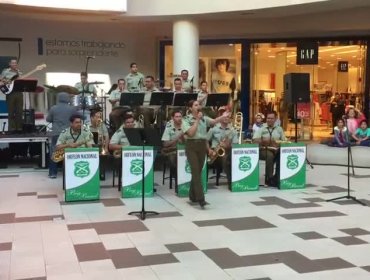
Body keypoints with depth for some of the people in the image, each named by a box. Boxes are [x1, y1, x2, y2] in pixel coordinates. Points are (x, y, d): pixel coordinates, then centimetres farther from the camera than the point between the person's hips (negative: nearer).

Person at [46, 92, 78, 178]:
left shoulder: (53, 108, -1)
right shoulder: (72, 109, -1)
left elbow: (48, 119, 8)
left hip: (56, 134, 0)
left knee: (54, 153, 8)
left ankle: (53, 173, 8)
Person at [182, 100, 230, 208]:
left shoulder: (204, 118, 9)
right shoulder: (186, 120, -3)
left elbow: (214, 121, -10)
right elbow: (191, 133, -16)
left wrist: (223, 117, -29)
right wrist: (197, 120, -12)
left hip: (202, 145, 5)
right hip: (191, 146, -5)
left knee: (198, 171, 10)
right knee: (196, 171, -11)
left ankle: (193, 196, 23)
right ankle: (200, 199, -15)